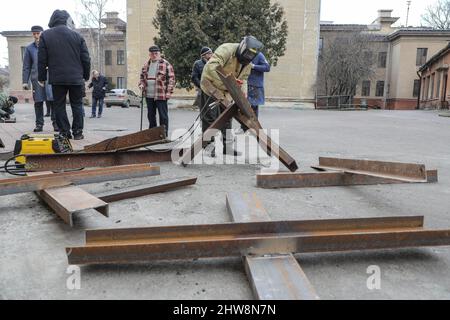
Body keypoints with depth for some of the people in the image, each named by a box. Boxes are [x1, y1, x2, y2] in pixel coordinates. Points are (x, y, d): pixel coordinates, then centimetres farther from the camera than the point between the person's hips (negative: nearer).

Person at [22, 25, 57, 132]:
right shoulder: (29, 48, 12)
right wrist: (25, 81, 4)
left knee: (52, 100, -9)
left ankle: (56, 122, -2)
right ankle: (39, 124, 9)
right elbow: (26, 67, 11)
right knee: (38, 102, 2)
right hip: (36, 78, 1)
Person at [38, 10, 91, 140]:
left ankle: (65, 133, 6)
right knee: (77, 105, 8)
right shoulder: (77, 36, 1)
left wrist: (42, 77, 10)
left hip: (57, 78, 0)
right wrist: (86, 75, 13)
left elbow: (42, 59, 2)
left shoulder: (45, 35, 2)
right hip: (76, 78, 0)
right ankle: (77, 132, 7)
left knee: (59, 106, 8)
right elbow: (86, 59, 2)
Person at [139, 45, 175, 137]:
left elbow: (171, 78, -7)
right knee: (151, 115, 13)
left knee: (163, 115, -2)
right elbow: (142, 77, 26)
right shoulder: (146, 65, 15)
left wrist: (169, 91, -14)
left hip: (161, 95, -6)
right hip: (148, 95, 6)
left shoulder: (166, 64, -3)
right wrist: (141, 84, 6)